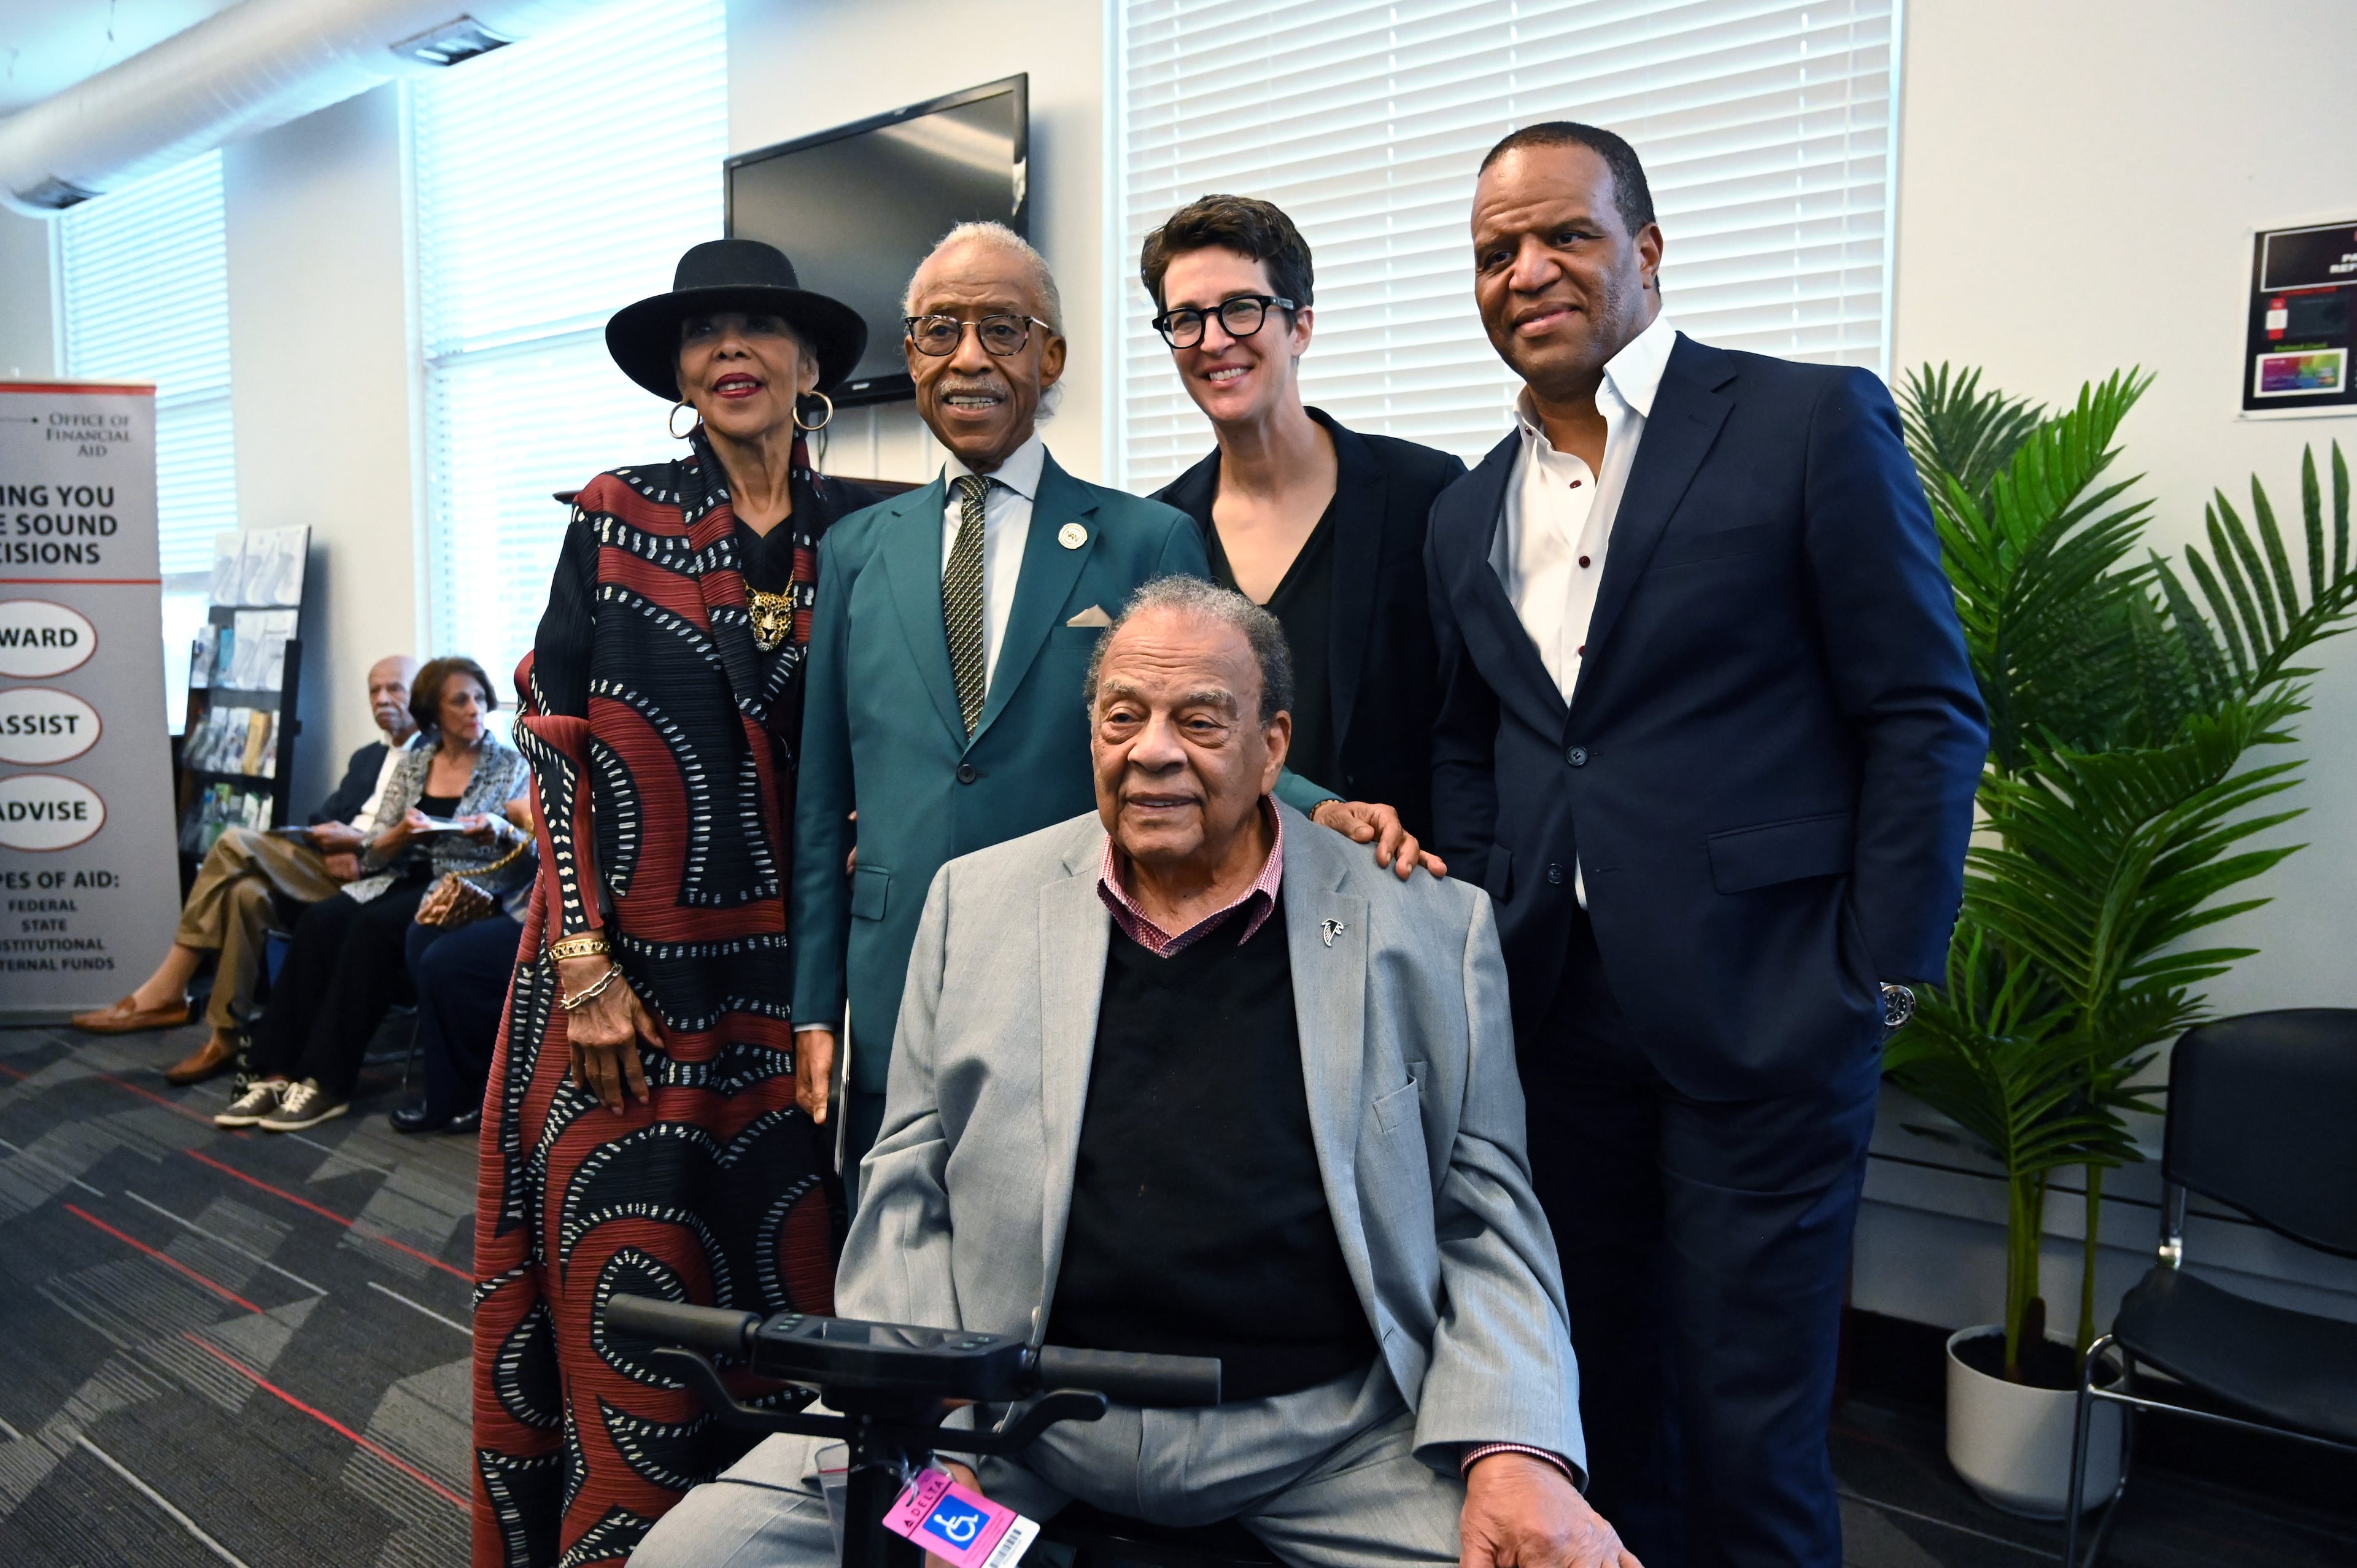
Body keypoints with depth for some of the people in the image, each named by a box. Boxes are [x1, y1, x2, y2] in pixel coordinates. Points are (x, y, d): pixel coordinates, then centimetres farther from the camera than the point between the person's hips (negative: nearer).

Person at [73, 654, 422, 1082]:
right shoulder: (366, 757, 27)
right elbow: (323, 817, 17)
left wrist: (358, 840, -17)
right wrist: (331, 843, -6)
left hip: (376, 874, -7)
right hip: (333, 865, 7)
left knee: (235, 844, -21)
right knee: (247, 892, -24)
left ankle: (164, 994, -13)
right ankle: (225, 1040, -18)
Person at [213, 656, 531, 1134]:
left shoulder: (510, 764, 4)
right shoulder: (413, 762, 14)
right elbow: (373, 851, 11)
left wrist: (501, 830, -21)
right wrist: (403, 832, -10)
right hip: (403, 879, 4)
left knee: (372, 925, -32)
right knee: (320, 921, -25)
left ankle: (327, 1082, -29)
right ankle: (277, 1072, -24)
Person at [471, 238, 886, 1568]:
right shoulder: (618, 515, 0)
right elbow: (555, 736, -2)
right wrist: (584, 958, -8)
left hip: (786, 961, 2)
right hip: (633, 955, -1)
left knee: (784, 1259, 8)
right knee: (627, 1276, 4)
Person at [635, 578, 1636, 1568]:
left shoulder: (1432, 930, 0)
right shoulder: (977, 901, 5)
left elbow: (1486, 1221, 3)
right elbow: (907, 1189, 8)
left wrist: (1515, 1452, -12)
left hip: (1328, 1431, 0)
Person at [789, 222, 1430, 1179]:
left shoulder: (1149, 542, 1)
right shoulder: (857, 552, 10)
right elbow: (823, 797, 11)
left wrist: (1322, 812, -21)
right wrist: (814, 1008, 10)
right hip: (897, 1007, 3)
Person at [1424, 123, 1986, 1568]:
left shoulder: (1813, 422, -5)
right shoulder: (1467, 513, 12)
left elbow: (1926, 718, -6)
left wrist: (1877, 985, -9)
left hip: (1762, 1011, -4)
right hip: (1558, 1017, 5)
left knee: (1750, 1423, 5)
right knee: (1603, 1388, 17)